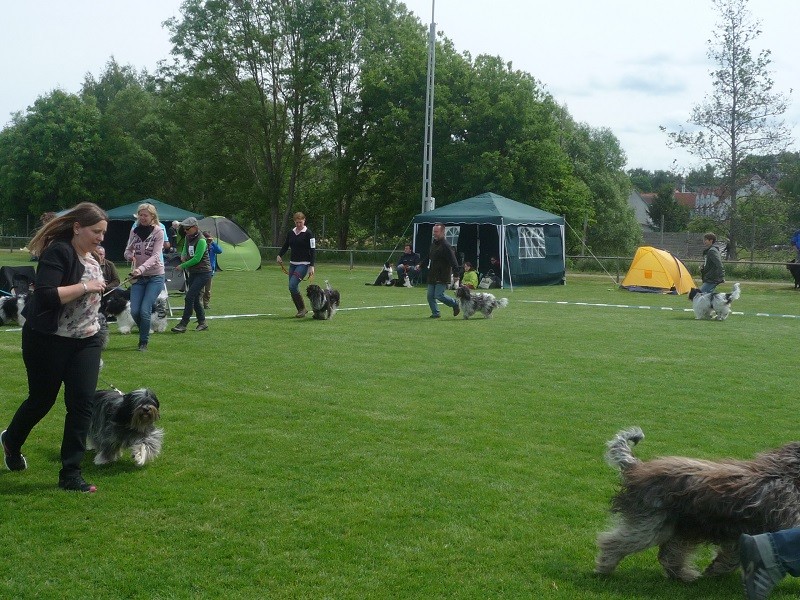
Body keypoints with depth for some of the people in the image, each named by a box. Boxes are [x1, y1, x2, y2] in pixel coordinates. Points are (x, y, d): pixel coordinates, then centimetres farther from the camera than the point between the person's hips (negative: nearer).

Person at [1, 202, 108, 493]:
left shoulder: (91, 257, 9)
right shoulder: (58, 252, -17)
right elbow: (45, 296, -28)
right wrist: (85, 287, -25)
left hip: (85, 341, 6)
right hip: (49, 341, -6)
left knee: (82, 403, -3)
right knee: (42, 399, 11)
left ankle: (71, 474, 4)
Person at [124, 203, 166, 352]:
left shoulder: (158, 231, -9)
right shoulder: (134, 231, 4)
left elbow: (155, 256, -18)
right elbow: (128, 250, 11)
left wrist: (141, 268, -33)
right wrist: (130, 256, -14)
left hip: (155, 276, -4)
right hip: (138, 277, 4)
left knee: (144, 310, -14)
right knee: (134, 311, -3)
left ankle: (143, 342, 3)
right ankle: (145, 332, 26)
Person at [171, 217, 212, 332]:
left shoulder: (201, 240, -17)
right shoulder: (188, 237, 9)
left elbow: (196, 259, -21)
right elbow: (185, 248, 26)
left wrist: (182, 266, -14)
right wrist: (183, 256, 3)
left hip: (203, 272, -9)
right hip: (193, 272, 9)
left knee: (190, 297, -14)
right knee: (195, 299, 11)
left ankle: (183, 324, -13)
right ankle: (202, 323, 21)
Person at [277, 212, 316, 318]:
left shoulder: (308, 233, -7)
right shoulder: (291, 233, 10)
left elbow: (313, 250, -9)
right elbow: (285, 246, 20)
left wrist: (312, 266, -16)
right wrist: (280, 255, 1)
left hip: (303, 264, -7)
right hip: (292, 264, 7)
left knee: (292, 286, -19)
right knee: (292, 288, 3)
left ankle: (302, 308, -6)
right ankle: (300, 310, 15)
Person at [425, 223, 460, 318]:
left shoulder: (446, 246, -14)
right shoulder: (433, 244, 14)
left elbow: (453, 262, -19)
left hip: (442, 277, -8)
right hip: (432, 276, 8)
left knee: (439, 295, -12)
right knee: (430, 296, 4)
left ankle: (455, 304, 11)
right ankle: (435, 313, 16)